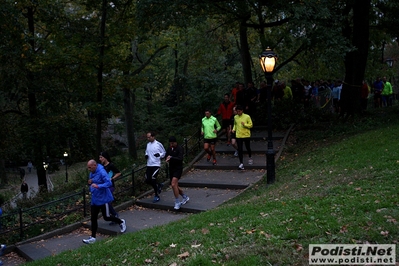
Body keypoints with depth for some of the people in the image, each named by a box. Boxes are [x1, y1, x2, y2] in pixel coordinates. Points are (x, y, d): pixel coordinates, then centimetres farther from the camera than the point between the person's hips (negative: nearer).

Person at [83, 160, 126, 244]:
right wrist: (89, 182, -3)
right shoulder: (91, 173, 6)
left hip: (103, 199, -8)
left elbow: (109, 183, -27)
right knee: (93, 219, 6)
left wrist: (98, 186, -38)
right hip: (94, 199, 8)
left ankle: (121, 222, 30)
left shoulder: (101, 172, -20)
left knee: (106, 217, 5)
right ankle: (93, 237, 13)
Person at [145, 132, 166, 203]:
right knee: (147, 180, 1)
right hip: (149, 165, 6)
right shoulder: (148, 144, 10)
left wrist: (159, 155, -19)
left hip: (156, 165, -6)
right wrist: (146, 155, 2)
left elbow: (164, 153, 1)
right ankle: (159, 185, 30)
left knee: (153, 180, -11)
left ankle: (157, 196, 6)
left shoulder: (158, 144, -7)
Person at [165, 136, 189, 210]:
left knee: (173, 184, -21)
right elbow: (166, 156, 20)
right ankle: (185, 197, 35)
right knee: (175, 186, 14)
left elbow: (180, 158, -23)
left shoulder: (179, 148, -12)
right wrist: (167, 159, -3)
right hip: (171, 169, 8)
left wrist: (171, 157, -29)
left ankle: (177, 202, -10)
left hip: (178, 169, -8)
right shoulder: (169, 149, 9)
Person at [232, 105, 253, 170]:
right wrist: (234, 129, 1)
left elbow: (251, 125, -5)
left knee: (248, 148, 13)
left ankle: (250, 158, 42)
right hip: (238, 136, 2)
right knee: (240, 150, -5)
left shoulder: (247, 117, -7)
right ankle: (241, 163, -2)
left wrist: (245, 124, -22)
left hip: (246, 135, -2)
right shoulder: (235, 117, 5)